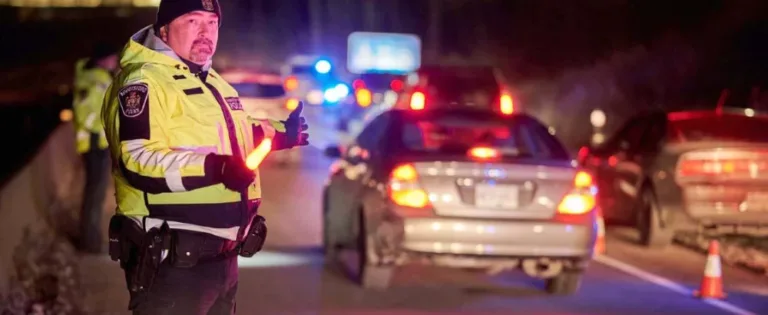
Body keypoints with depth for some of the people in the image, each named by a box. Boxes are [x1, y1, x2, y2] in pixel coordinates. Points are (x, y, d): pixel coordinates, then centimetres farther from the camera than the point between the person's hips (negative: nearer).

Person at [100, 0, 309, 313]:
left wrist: (278, 133, 28)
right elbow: (138, 161, -27)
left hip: (221, 255, 10)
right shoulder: (145, 81, -14)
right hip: (171, 260, -10)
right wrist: (212, 168, -34)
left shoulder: (213, 82, 19)